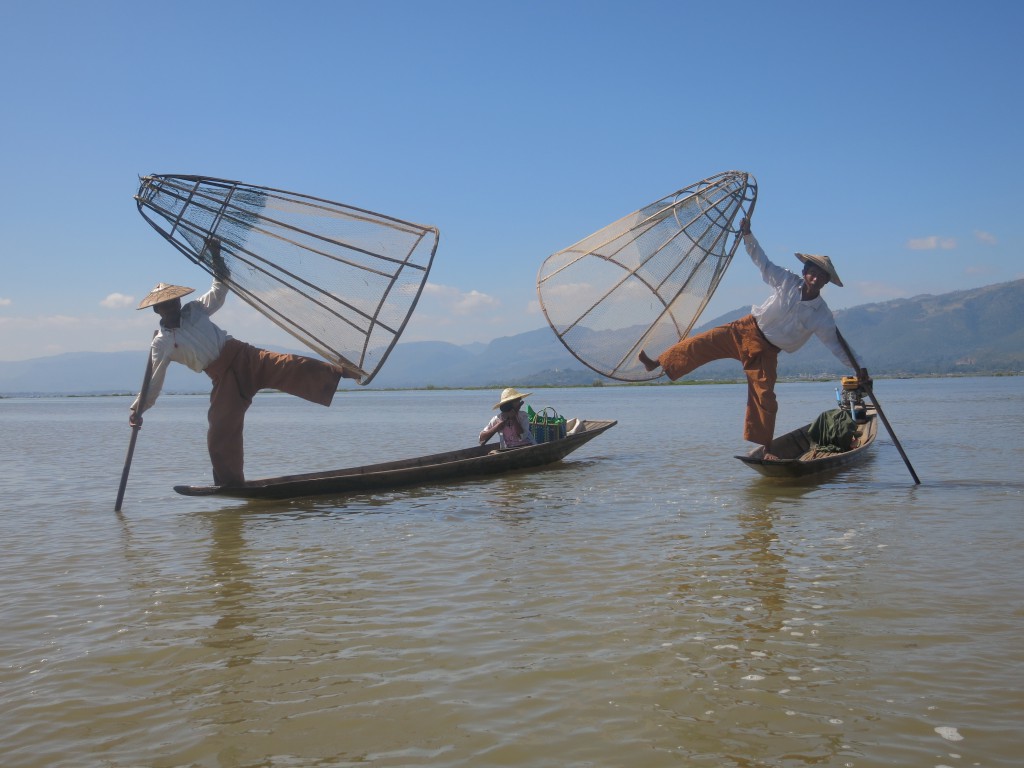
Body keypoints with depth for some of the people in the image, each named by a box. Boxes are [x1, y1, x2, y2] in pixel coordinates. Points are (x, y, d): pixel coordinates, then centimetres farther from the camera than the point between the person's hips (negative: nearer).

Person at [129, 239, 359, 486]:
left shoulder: (194, 310, 13)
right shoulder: (161, 344, 6)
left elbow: (220, 289, 20)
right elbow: (153, 380, 8)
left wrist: (216, 257, 9)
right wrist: (138, 409, 0)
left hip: (242, 356, 1)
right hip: (223, 378, -1)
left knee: (293, 367, -20)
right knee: (220, 432, -9)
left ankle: (343, 372, -31)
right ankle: (230, 482, 5)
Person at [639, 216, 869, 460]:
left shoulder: (822, 316, -12)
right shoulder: (787, 281, -8)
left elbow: (835, 344, -7)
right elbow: (762, 261, -3)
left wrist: (858, 368, -13)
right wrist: (748, 235, -13)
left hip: (765, 352, -2)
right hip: (747, 329, 2)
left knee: (764, 397, -8)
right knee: (702, 343, -8)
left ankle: (767, 447, 4)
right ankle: (656, 364, 2)